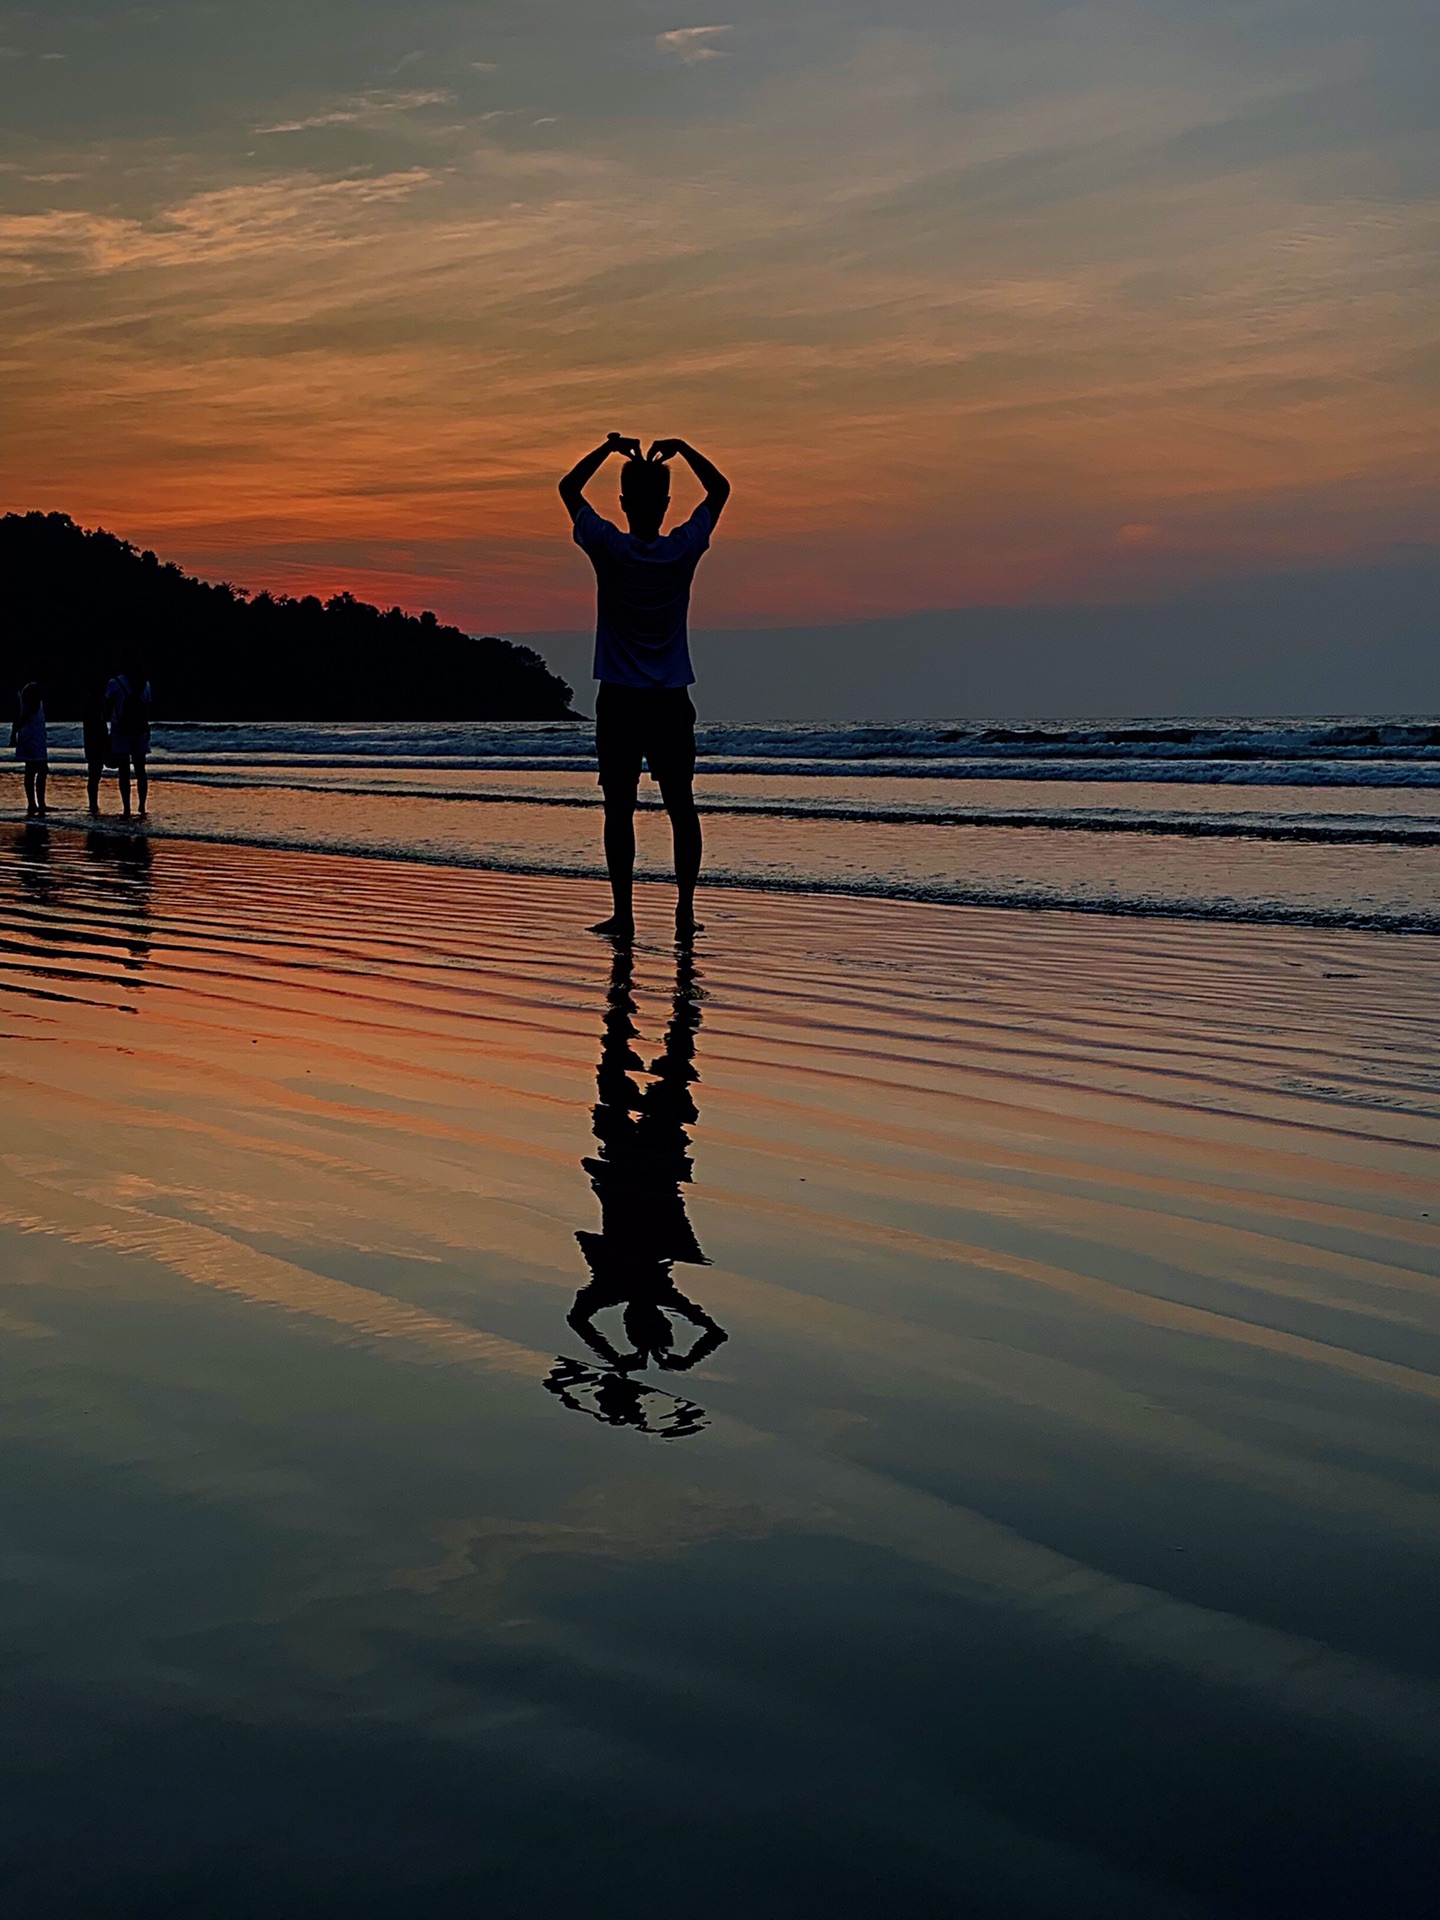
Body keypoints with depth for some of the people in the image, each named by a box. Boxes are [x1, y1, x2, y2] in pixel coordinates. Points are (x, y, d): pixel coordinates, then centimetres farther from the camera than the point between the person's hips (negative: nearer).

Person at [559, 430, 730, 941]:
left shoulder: (609, 549, -8)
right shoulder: (684, 549, -4)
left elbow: (569, 488, 7)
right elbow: (720, 489, 13)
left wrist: (610, 448, 11)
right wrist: (682, 450, 11)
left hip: (619, 701, -2)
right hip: (672, 701, 2)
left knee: (620, 808, 1)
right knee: (680, 805, 8)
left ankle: (623, 912, 0)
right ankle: (685, 908, 7)